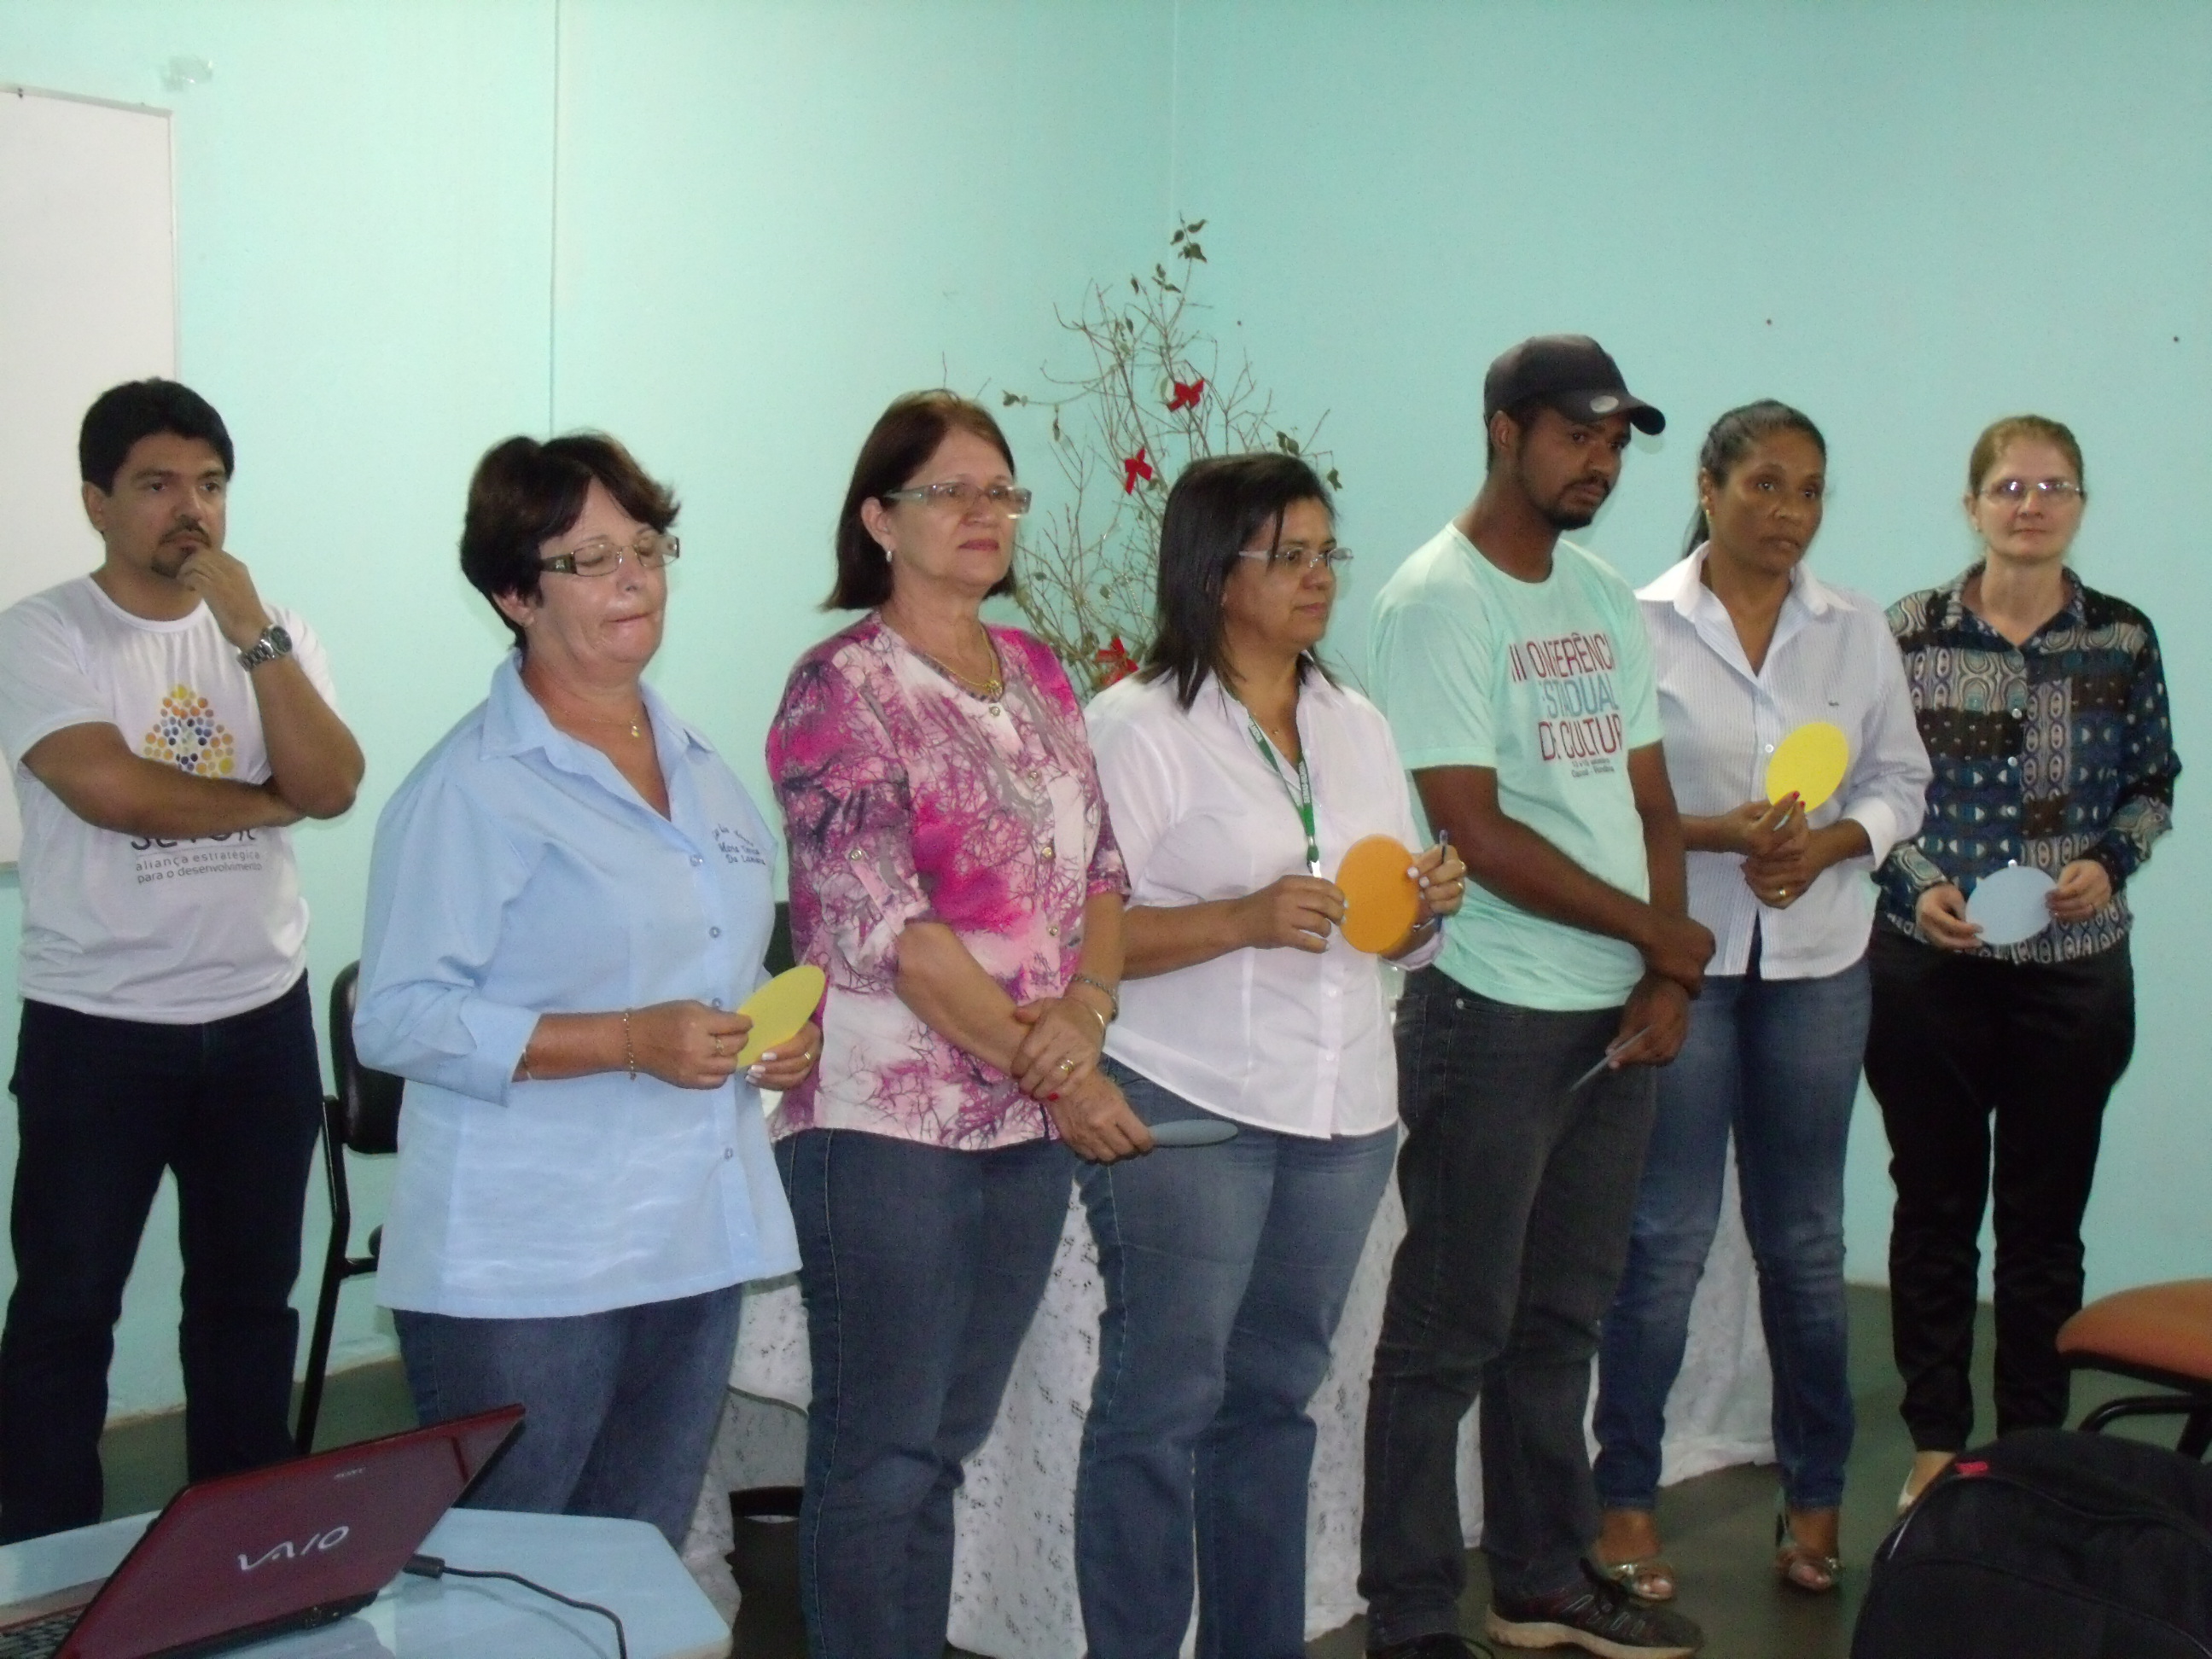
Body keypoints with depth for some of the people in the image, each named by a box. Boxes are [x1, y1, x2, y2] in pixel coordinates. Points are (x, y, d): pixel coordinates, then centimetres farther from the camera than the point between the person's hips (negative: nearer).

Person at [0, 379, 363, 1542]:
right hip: (96, 1032, -4)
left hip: (262, 1023, 4)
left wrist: (254, 633, -17)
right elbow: (108, 789, -22)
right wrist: (268, 799, -10)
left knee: (250, 1299, 14)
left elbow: (335, 787, -9)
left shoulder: (273, 633, 5)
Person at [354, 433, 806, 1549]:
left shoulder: (698, 766, 13)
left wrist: (783, 1030, 3)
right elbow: (398, 1018, -16)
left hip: (693, 1247, 7)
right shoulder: (472, 787, -10)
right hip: (521, 1275, -7)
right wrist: (630, 1043, -23)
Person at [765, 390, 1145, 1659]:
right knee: (881, 1450, 2)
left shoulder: (1036, 674, 13)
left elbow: (1102, 869, 12)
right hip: (887, 1119, -6)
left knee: (947, 1442, 15)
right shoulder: (844, 686, -9)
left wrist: (1087, 1008, -9)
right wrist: (1055, 1077, -15)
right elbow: (882, 925, -16)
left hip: (1032, 1120, 6)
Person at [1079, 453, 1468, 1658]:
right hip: (1186, 1107, -6)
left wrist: (1427, 904, -4)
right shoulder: (1139, 725, -6)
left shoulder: (1358, 727, 14)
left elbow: (1391, 940, 18)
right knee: (1162, 1403, -1)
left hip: (1344, 1110, 6)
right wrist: (1247, 919, -23)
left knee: (1275, 1399, 14)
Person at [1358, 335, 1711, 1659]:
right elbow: (1479, 835, -17)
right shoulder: (1439, 600, -10)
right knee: (1452, 1333, 0)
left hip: (1621, 1015, 7)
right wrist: (1659, 928, -8)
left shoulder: (1609, 602, 13)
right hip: (1494, 1018, -7)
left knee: (1564, 1317, 16)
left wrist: (1667, 982, 0)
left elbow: (1651, 805, 13)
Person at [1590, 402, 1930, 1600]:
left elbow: (1900, 781, 8)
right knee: (1666, 1237, 1)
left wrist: (1829, 844, -11)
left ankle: (1815, 1498, 24)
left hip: (1817, 961, 3)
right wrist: (1717, 833, -19)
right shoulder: (1643, 626, -5)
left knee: (1804, 1238, 11)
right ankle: (1627, 1499, 14)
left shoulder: (1857, 630, 6)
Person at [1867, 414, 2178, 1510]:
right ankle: (1934, 1442, 20)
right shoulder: (1909, 633, -1)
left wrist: (2109, 862, -9)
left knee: (2046, 1220, 9)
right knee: (1935, 1211, 8)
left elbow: (2153, 785, 9)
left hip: (2072, 975, 1)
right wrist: (1915, 884, -12)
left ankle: (2035, 1449, 22)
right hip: (1930, 965, -1)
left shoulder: (2123, 640, 1)